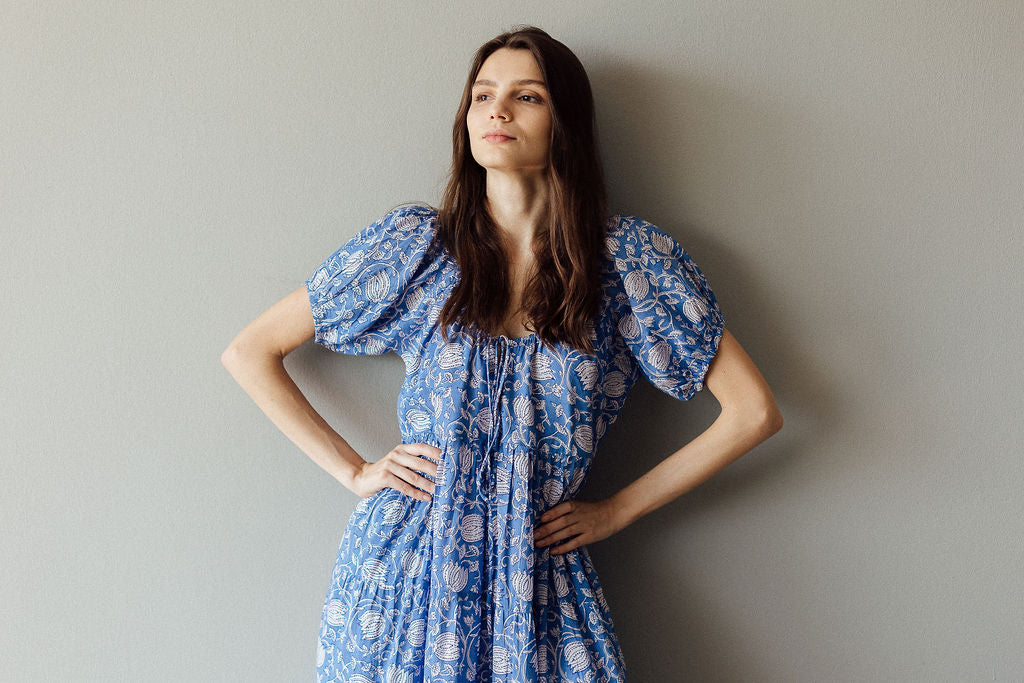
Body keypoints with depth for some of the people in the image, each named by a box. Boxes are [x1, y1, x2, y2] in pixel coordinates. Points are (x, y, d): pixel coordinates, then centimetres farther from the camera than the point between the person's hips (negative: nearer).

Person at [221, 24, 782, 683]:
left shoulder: (629, 254, -4)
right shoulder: (415, 242, -2)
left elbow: (753, 412, -3)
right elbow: (250, 352, 4)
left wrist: (617, 509, -1)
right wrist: (353, 471, -1)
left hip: (539, 579, 0)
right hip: (403, 568, 1)